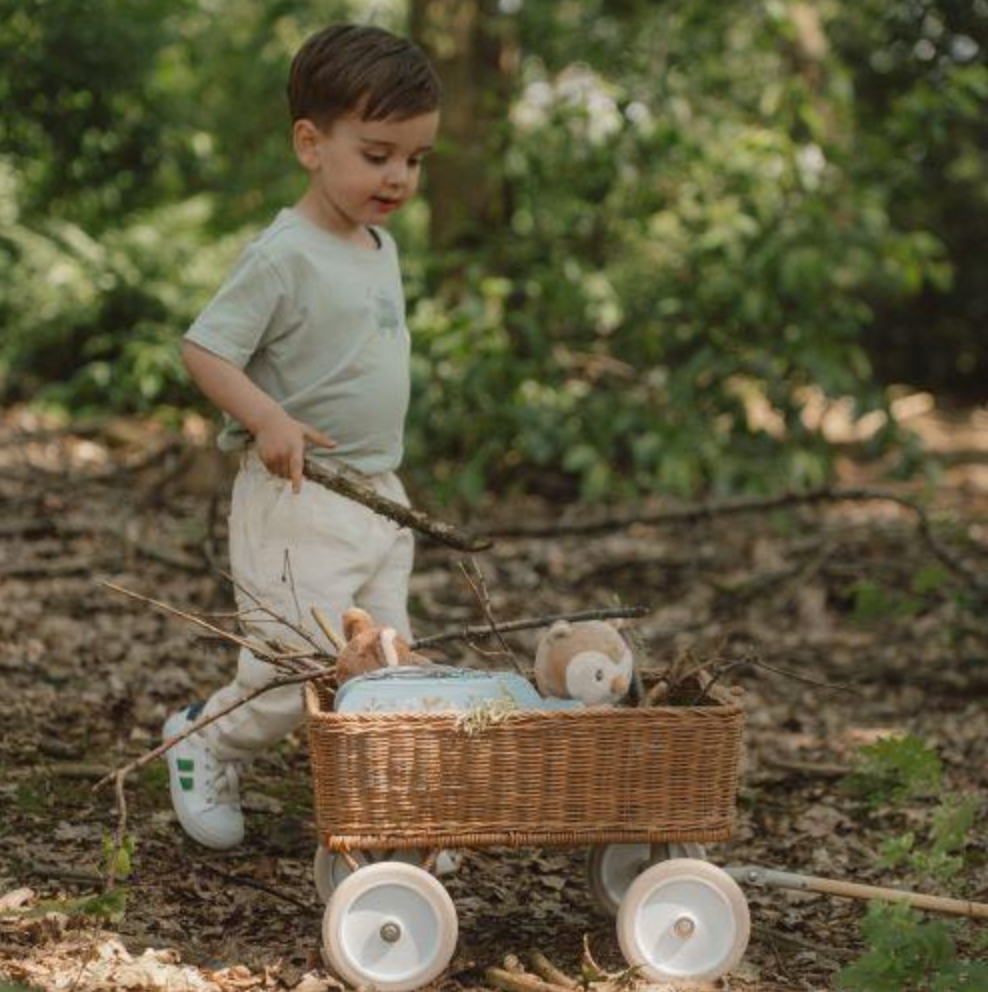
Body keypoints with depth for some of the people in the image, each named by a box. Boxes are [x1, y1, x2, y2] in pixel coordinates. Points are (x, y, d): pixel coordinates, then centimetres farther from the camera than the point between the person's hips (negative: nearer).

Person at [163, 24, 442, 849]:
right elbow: (204, 349, -18)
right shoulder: (285, 256, -16)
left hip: (380, 494, 8)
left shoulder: (382, 247, 10)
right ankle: (204, 739, 22)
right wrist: (269, 419, -33)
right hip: (300, 500, -8)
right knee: (303, 674, -4)